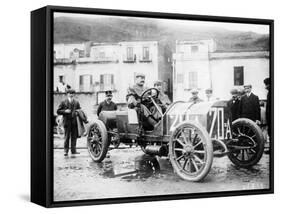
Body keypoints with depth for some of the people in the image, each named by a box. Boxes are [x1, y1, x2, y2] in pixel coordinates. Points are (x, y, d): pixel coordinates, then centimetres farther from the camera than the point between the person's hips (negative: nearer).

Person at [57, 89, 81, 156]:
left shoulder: (76, 102, 14)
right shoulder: (63, 102, 7)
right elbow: (58, 111, 5)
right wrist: (65, 111, -11)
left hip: (74, 122, 2)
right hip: (67, 121, -2)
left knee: (74, 136, 2)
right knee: (67, 137, -3)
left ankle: (73, 150, 8)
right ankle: (66, 151, 2)